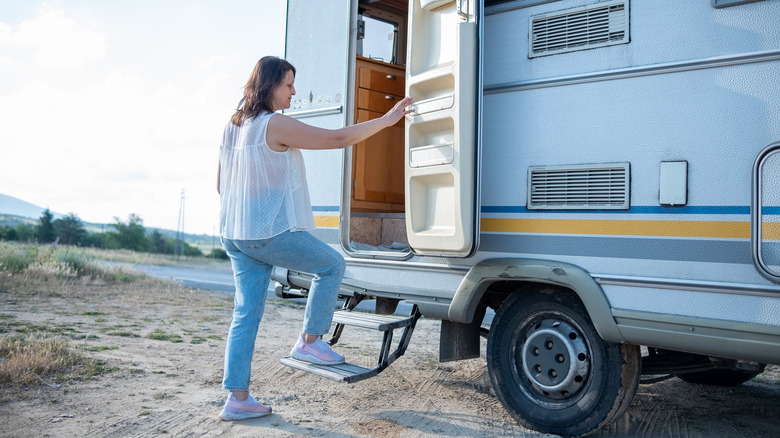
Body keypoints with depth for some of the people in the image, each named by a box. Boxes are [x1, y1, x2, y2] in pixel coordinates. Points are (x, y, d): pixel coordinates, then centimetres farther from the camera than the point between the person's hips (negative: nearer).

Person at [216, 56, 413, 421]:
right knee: (332, 265, 12)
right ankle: (309, 341, 14)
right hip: (272, 233, -8)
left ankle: (237, 399, 13)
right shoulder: (276, 125, -14)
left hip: (234, 236, 8)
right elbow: (338, 138, -13)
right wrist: (387, 119, -5)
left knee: (245, 315, 10)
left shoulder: (232, 127, 12)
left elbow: (220, 185, 18)